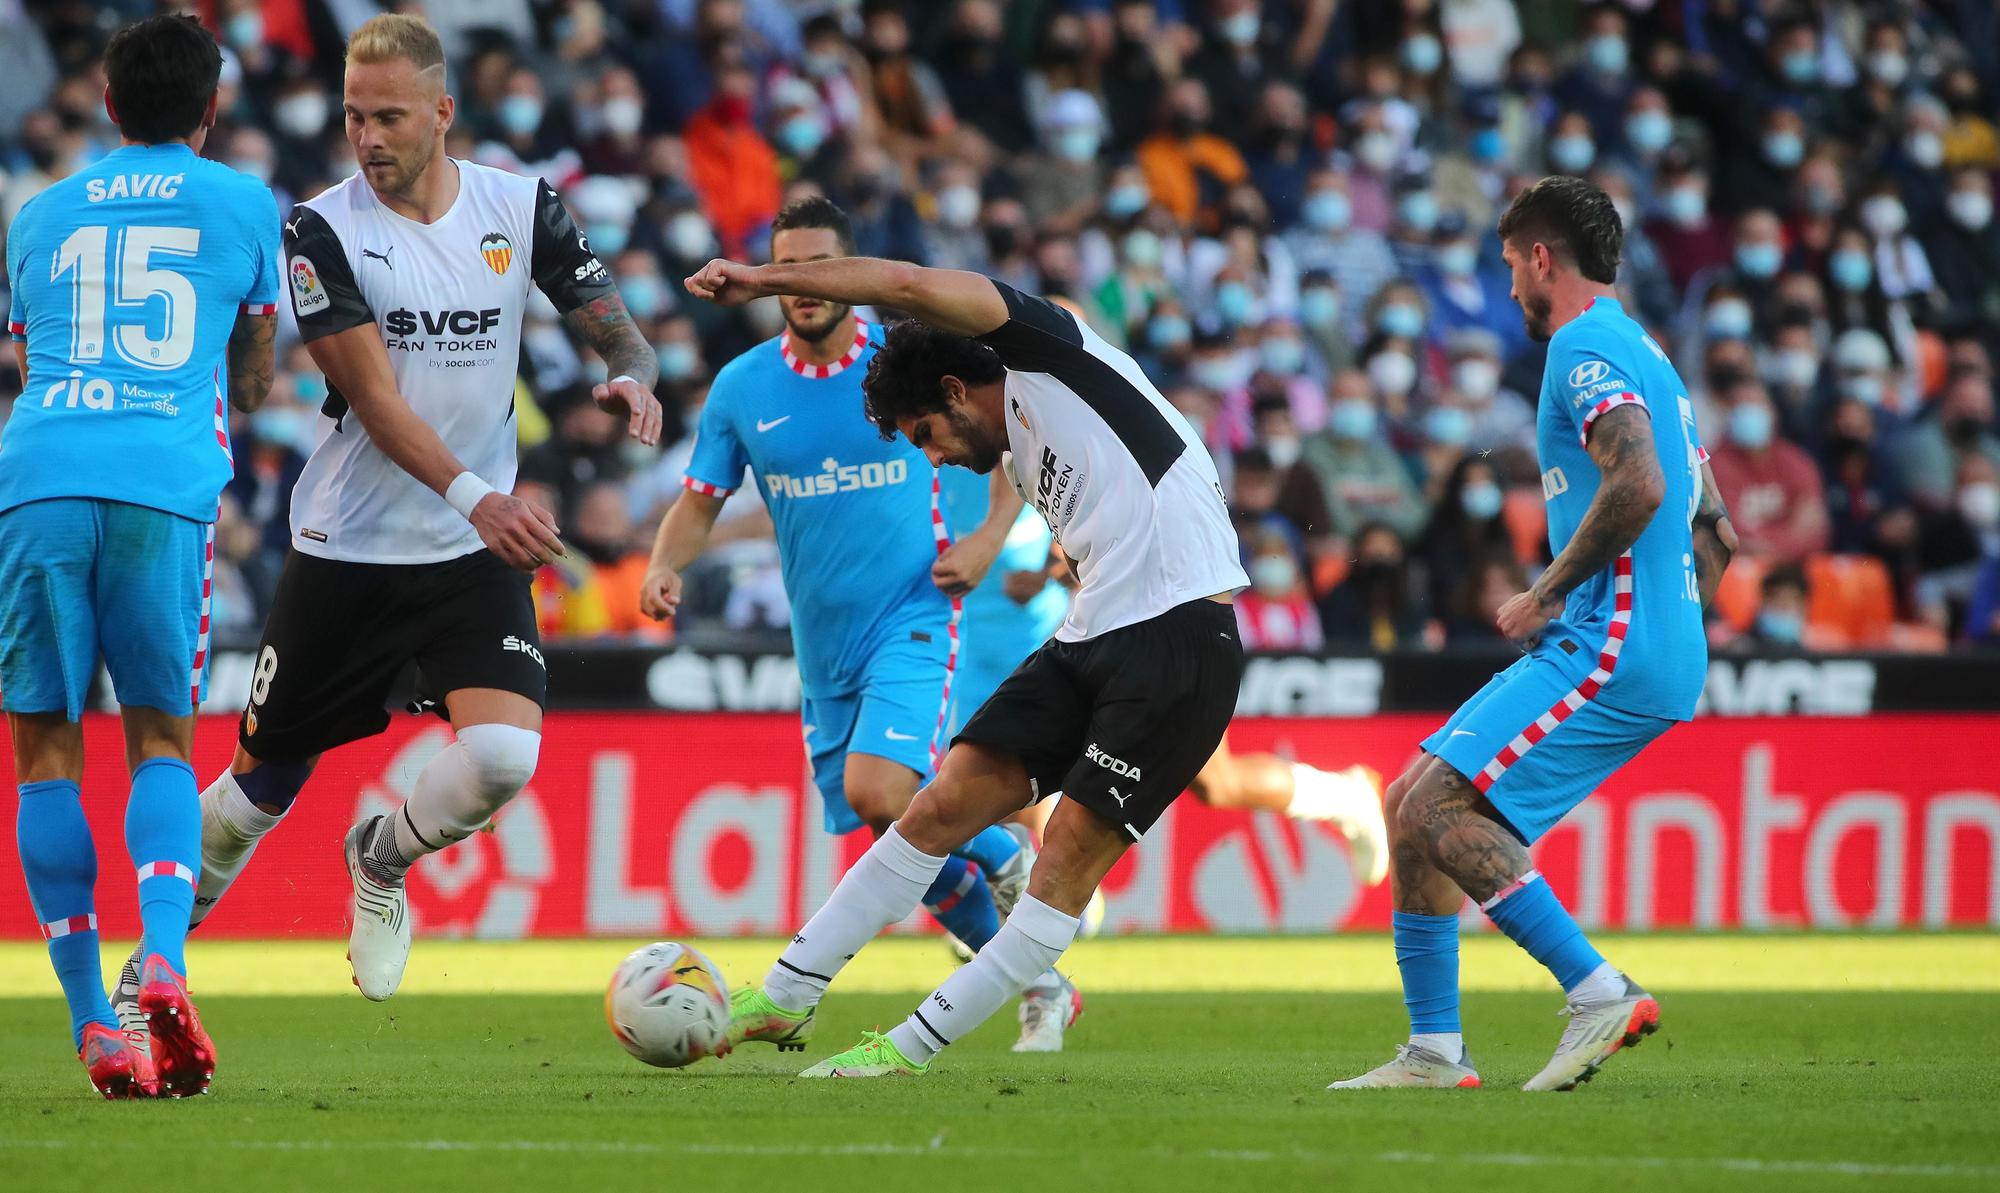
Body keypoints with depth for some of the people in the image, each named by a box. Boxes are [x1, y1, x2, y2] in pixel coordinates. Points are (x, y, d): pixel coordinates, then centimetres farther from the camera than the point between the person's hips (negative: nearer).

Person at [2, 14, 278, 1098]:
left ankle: (92, 1019, -1)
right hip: (165, 482, -1)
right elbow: (253, 378, 23)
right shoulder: (244, 206, 15)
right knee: (161, 736, 10)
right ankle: (162, 960, -15)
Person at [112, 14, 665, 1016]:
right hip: (346, 549, -1)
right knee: (263, 780, 5)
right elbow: (374, 396, -18)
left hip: (476, 555, 2)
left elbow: (611, 323, 4)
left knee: (504, 754, -18)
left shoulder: (521, 208, -2)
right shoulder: (322, 229, -11)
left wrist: (632, 377, -22)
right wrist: (474, 497, -31)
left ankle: (381, 861, 15)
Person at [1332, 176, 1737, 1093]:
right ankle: (1433, 1050, 9)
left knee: (1437, 807, -17)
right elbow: (1716, 529, 26)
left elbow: (1639, 485, -25)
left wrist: (1548, 595, -15)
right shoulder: (1644, 355, 23)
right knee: (1412, 800, 10)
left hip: (1611, 648, -10)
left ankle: (1598, 992, -19)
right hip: (1641, 654, 10)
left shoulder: (1588, 349, -9)